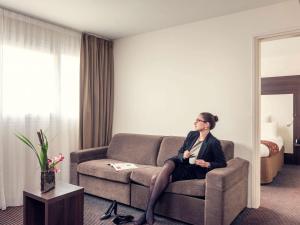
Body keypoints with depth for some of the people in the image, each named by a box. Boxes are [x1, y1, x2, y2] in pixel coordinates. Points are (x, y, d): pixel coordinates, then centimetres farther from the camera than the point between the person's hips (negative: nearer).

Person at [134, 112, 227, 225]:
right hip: (181, 164, 5)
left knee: (157, 179, -27)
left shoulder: (213, 143, -8)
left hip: (193, 171, -5)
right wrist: (183, 156, -11)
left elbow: (222, 163, -4)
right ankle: (148, 212, -18)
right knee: (155, 178, -25)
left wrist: (208, 164, -21)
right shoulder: (192, 134, 9)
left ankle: (149, 210, -16)